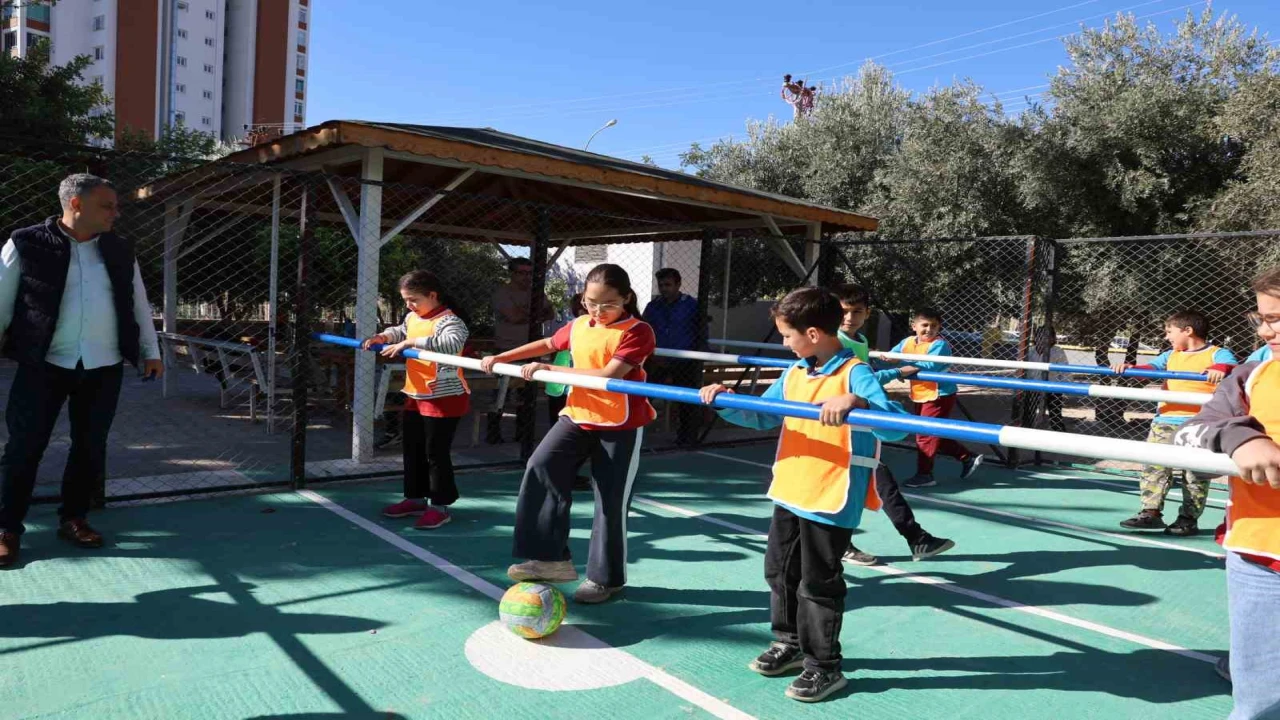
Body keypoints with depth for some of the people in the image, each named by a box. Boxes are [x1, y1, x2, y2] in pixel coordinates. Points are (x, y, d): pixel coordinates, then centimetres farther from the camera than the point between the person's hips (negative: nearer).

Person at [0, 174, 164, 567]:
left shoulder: (120, 251, 8)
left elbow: (139, 304, 14)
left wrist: (150, 352, 12)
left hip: (104, 368, 3)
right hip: (43, 365, -3)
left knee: (91, 447, 8)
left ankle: (74, 519, 24)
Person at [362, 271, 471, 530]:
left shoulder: (450, 321, -20)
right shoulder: (412, 318, 7)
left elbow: (452, 344, -38)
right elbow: (399, 331, 24)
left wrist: (411, 342, -37)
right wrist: (383, 337, 1)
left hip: (443, 399, -9)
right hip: (415, 396, 9)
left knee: (436, 453, -1)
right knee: (412, 449, 17)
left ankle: (440, 505, 12)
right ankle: (416, 498, 32)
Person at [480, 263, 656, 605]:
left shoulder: (637, 332, -14)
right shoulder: (578, 326, 6)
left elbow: (607, 375, -25)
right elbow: (548, 344, 25)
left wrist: (548, 369, -24)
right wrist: (500, 358, 22)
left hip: (621, 425, -5)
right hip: (578, 416, 5)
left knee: (611, 500, 3)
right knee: (541, 467, -15)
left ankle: (606, 577, 22)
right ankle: (552, 558, -7)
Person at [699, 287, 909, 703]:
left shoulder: (855, 374, -16)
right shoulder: (794, 374, 7)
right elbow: (761, 417, 17)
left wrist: (855, 402, -42)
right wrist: (726, 402, 3)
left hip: (832, 502, -8)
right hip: (788, 494, 8)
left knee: (818, 584, 4)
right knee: (780, 571, 19)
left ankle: (824, 665, 21)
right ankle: (789, 642, 38)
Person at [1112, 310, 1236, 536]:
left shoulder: (1218, 354, 2)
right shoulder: (1170, 356, 17)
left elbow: (1232, 366, -15)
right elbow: (1150, 368, 7)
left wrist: (1221, 369, -37)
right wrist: (1128, 368, -13)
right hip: (1165, 422, 5)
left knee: (1196, 473, 3)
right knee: (1153, 466, 0)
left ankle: (1189, 518, 12)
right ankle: (1151, 512, 4)